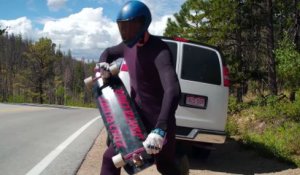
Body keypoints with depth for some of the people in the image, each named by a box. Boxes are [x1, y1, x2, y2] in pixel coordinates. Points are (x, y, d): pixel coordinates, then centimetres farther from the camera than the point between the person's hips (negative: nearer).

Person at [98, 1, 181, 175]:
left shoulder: (159, 50, -25)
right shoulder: (129, 46, 1)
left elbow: (173, 90, -40)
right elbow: (108, 52, 24)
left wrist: (160, 129, -52)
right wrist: (103, 65, -2)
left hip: (158, 118, -7)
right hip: (136, 115, 7)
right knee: (110, 159, 6)